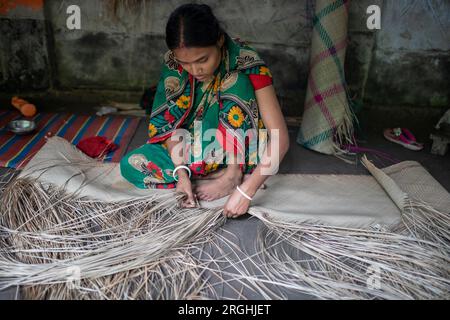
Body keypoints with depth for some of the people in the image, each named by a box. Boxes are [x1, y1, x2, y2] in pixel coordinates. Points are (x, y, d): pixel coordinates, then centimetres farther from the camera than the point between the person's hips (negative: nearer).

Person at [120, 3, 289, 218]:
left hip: (237, 151, -3)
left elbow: (280, 138, -29)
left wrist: (246, 190, -37)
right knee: (131, 165, -17)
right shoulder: (173, 63, -15)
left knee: (235, 81, -29)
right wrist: (181, 170, -27)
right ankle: (219, 175, -15)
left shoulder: (247, 63, -26)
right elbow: (170, 123, -10)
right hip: (195, 150, 4)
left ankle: (233, 176, -21)